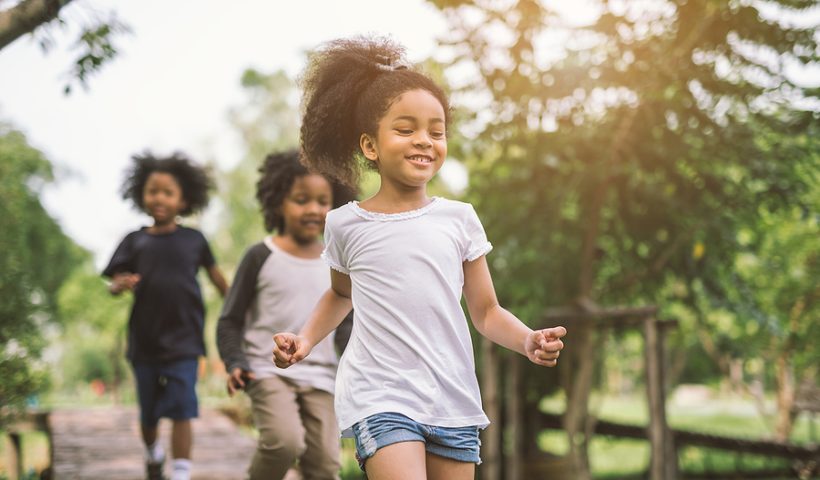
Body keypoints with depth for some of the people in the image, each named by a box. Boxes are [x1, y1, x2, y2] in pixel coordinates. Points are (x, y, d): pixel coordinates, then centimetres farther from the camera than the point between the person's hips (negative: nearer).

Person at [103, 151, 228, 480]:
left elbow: (216, 277, 10)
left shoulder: (194, 240, 1)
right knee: (149, 414, 15)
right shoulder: (135, 242, 2)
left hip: (183, 342, -2)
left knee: (181, 411, -12)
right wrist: (120, 285, -25)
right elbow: (114, 283, -2)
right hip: (145, 342, 2)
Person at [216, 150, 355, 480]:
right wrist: (235, 363, -16)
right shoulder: (261, 257, -3)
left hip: (320, 377, 4)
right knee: (285, 441, -27)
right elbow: (230, 321, 0)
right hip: (269, 371, -4)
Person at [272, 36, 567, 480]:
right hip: (380, 401, -2)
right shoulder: (346, 224, 2)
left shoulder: (459, 219, 3)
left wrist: (528, 341, -11)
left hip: (454, 403, 3)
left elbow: (486, 312, 8)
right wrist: (305, 340, 5)